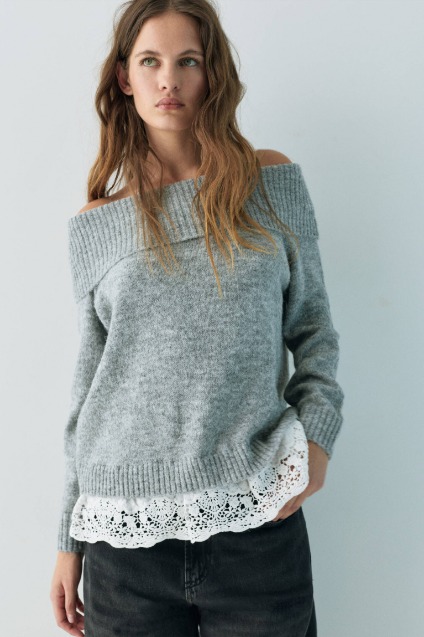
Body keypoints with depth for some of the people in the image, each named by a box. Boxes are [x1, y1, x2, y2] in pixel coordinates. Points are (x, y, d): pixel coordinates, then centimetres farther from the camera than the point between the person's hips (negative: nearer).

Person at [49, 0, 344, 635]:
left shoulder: (274, 183, 2)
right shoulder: (95, 225, 3)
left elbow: (313, 326, 9)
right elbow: (90, 381, 8)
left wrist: (317, 433, -8)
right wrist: (69, 541, 11)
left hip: (259, 521, 0)